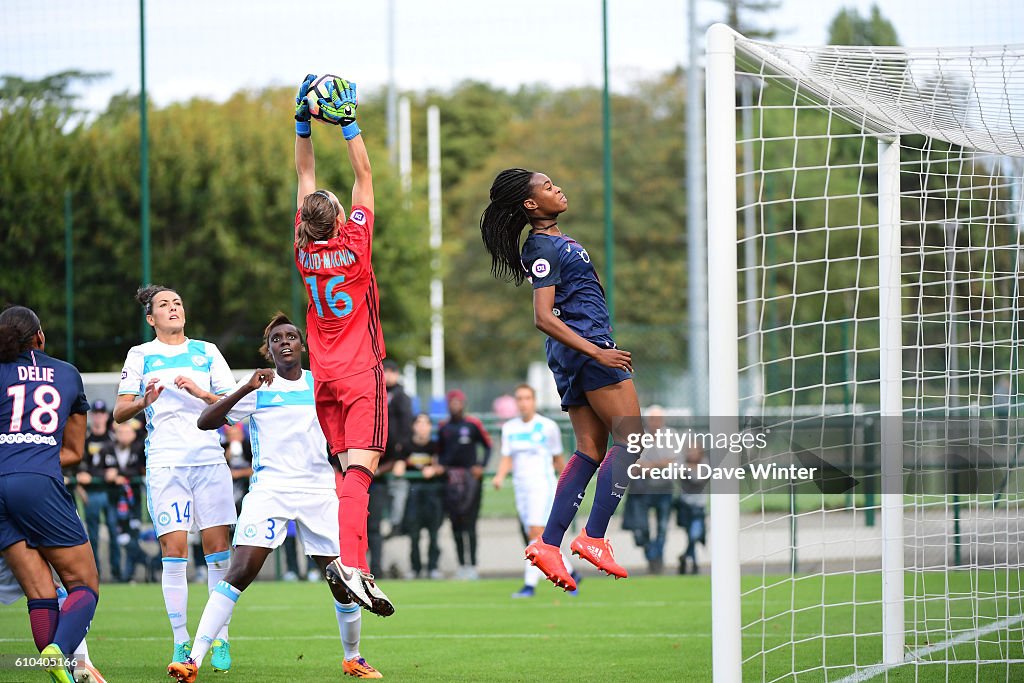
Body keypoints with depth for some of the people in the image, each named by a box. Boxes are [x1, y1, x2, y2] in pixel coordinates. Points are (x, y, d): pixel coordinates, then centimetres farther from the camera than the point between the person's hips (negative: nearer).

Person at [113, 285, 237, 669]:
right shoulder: (140, 356, 11)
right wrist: (144, 401, -14)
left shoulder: (206, 352, 14)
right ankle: (180, 642, -4)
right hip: (165, 462, -1)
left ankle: (220, 638, 1)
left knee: (217, 545, -4)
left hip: (210, 459, 1)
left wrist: (201, 393, -8)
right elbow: (119, 412, 6)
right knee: (174, 548, -8)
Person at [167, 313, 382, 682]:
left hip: (320, 491, 3)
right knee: (241, 572, -17)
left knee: (342, 578, 2)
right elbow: (205, 421, -8)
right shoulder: (258, 389, 2)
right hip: (269, 490, -3)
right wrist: (246, 388, -19)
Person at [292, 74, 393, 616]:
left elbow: (305, 179, 8)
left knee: (346, 469, 10)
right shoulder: (354, 244, -12)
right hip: (361, 372, -5)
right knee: (360, 469, -14)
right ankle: (350, 563, -29)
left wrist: (303, 127, 9)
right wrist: (348, 124, -2)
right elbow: (364, 177, -4)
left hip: (323, 374, 5)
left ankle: (352, 562, 2)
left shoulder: (305, 250, -1)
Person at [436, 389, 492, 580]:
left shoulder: (473, 424, 1)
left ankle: (472, 566, -7)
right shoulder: (443, 427, 12)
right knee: (456, 525, 3)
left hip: (470, 476, -4)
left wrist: (481, 466, -4)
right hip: (451, 477, 4)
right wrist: (440, 466, 6)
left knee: (469, 523, -8)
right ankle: (462, 565, 7)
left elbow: (487, 446, 7)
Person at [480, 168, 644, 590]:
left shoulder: (557, 240, 17)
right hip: (585, 345, -10)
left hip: (573, 354, 10)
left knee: (591, 450, 5)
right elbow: (543, 318, -21)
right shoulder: (543, 248, -13)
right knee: (629, 439, -9)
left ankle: (549, 544, -2)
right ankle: (594, 537, -12)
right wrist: (597, 352, -25)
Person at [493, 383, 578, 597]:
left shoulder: (548, 426, -1)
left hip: (542, 485, -5)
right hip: (521, 487, 5)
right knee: (543, 540, 6)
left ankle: (530, 584, -22)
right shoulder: (509, 428, 10)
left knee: (536, 533, -18)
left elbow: (558, 459, 7)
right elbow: (507, 459, 4)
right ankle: (570, 574, 22)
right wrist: (500, 476, -15)